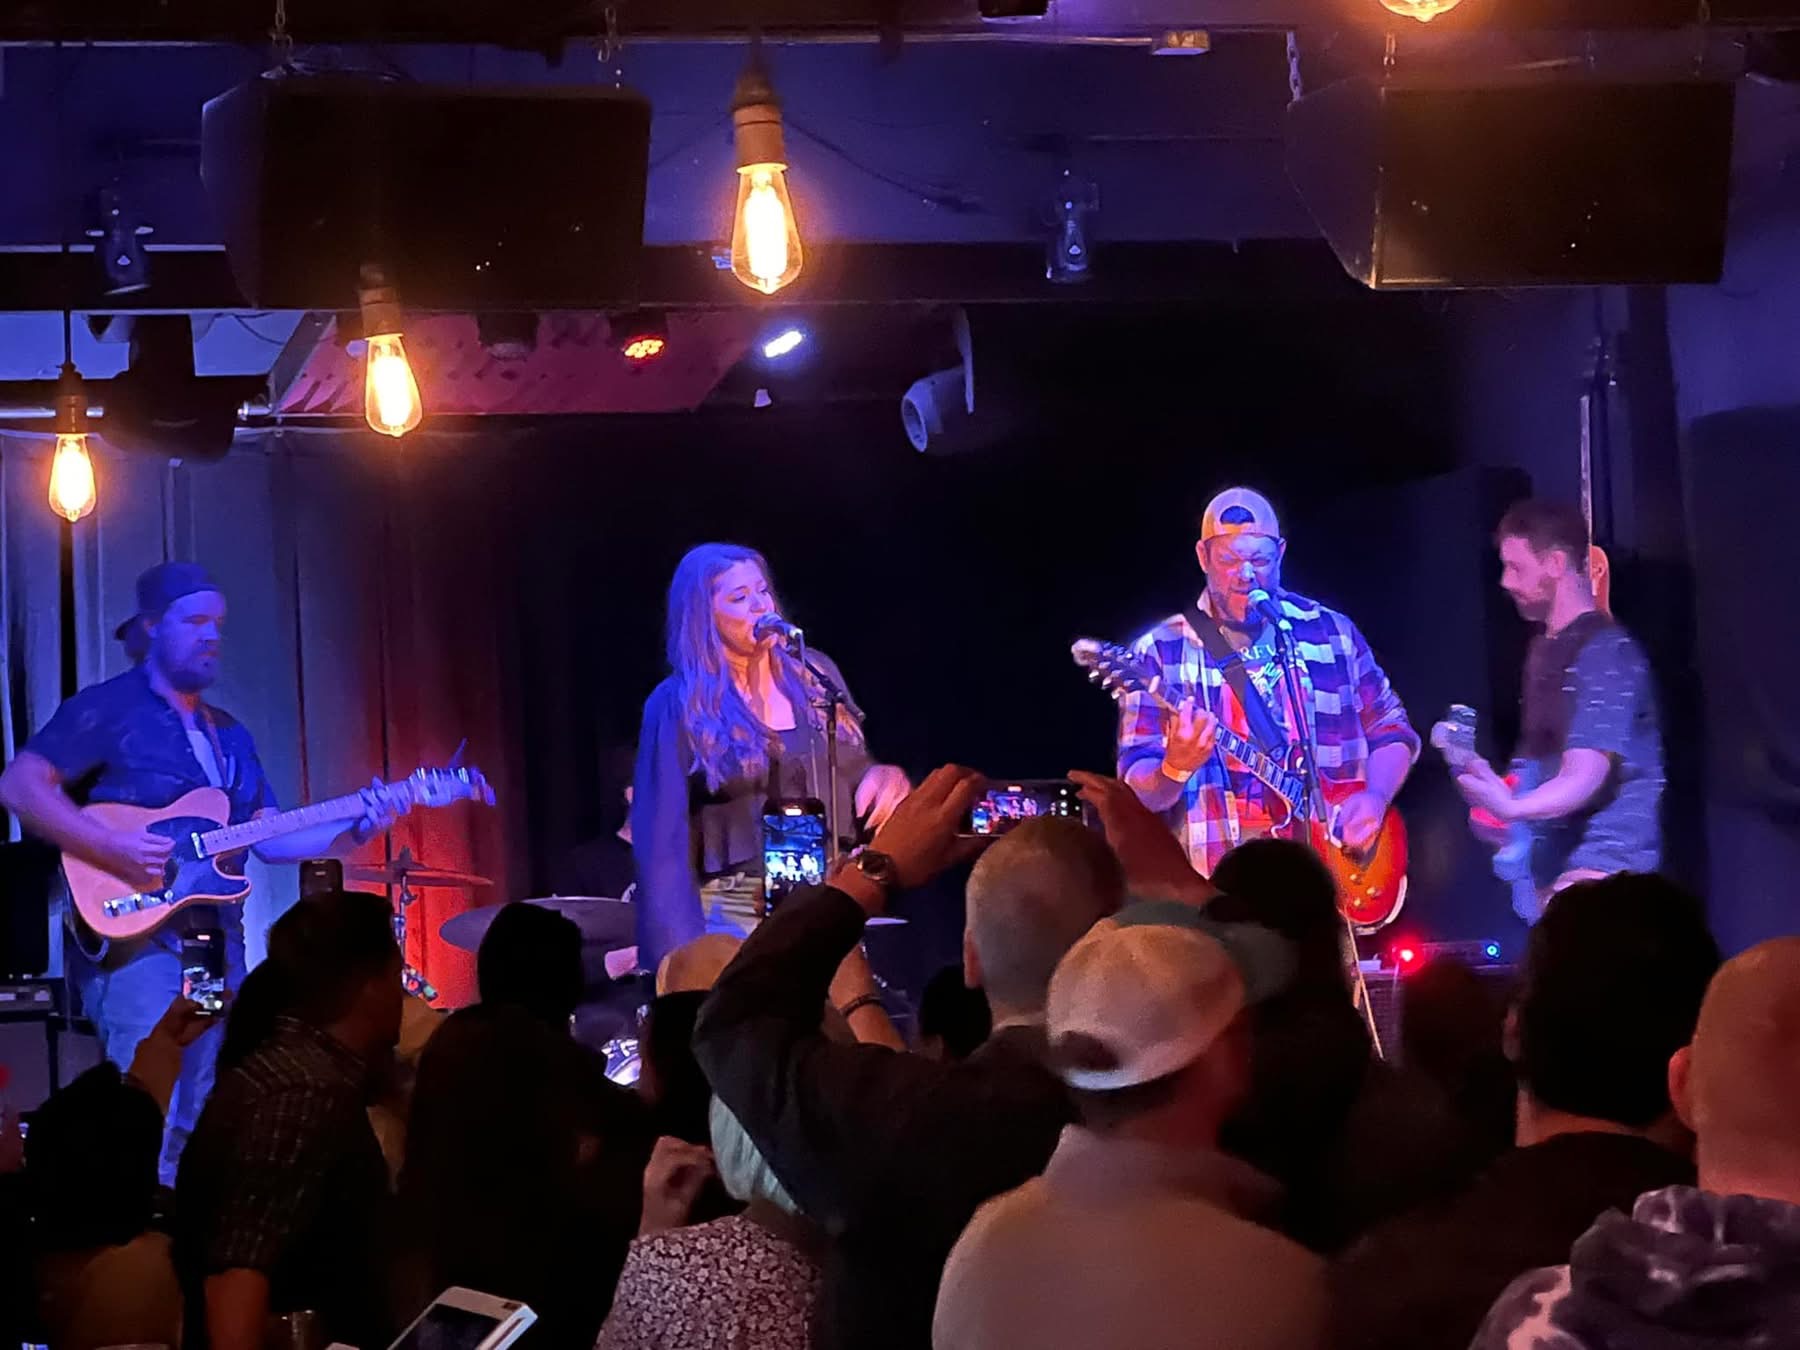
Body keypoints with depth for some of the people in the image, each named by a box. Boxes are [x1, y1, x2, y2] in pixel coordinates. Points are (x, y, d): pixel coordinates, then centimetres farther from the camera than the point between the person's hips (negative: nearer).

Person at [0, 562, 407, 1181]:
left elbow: (269, 837, 16)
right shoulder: (108, 709, -3)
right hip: (134, 936, -7)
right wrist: (110, 847, -22)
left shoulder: (229, 733, 20)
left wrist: (355, 829, -1)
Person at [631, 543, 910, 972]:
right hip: (737, 915, -4)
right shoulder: (679, 705, -4)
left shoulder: (814, 674, 9)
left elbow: (856, 772, 20)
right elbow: (664, 837, -8)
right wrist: (681, 954, -16)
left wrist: (883, 777, -5)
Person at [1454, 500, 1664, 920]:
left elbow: (1585, 775, -21)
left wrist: (1510, 808, -37)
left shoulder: (1606, 650, -12)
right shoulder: (1545, 649, 17)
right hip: (1554, 870, 9)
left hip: (1603, 869, -9)